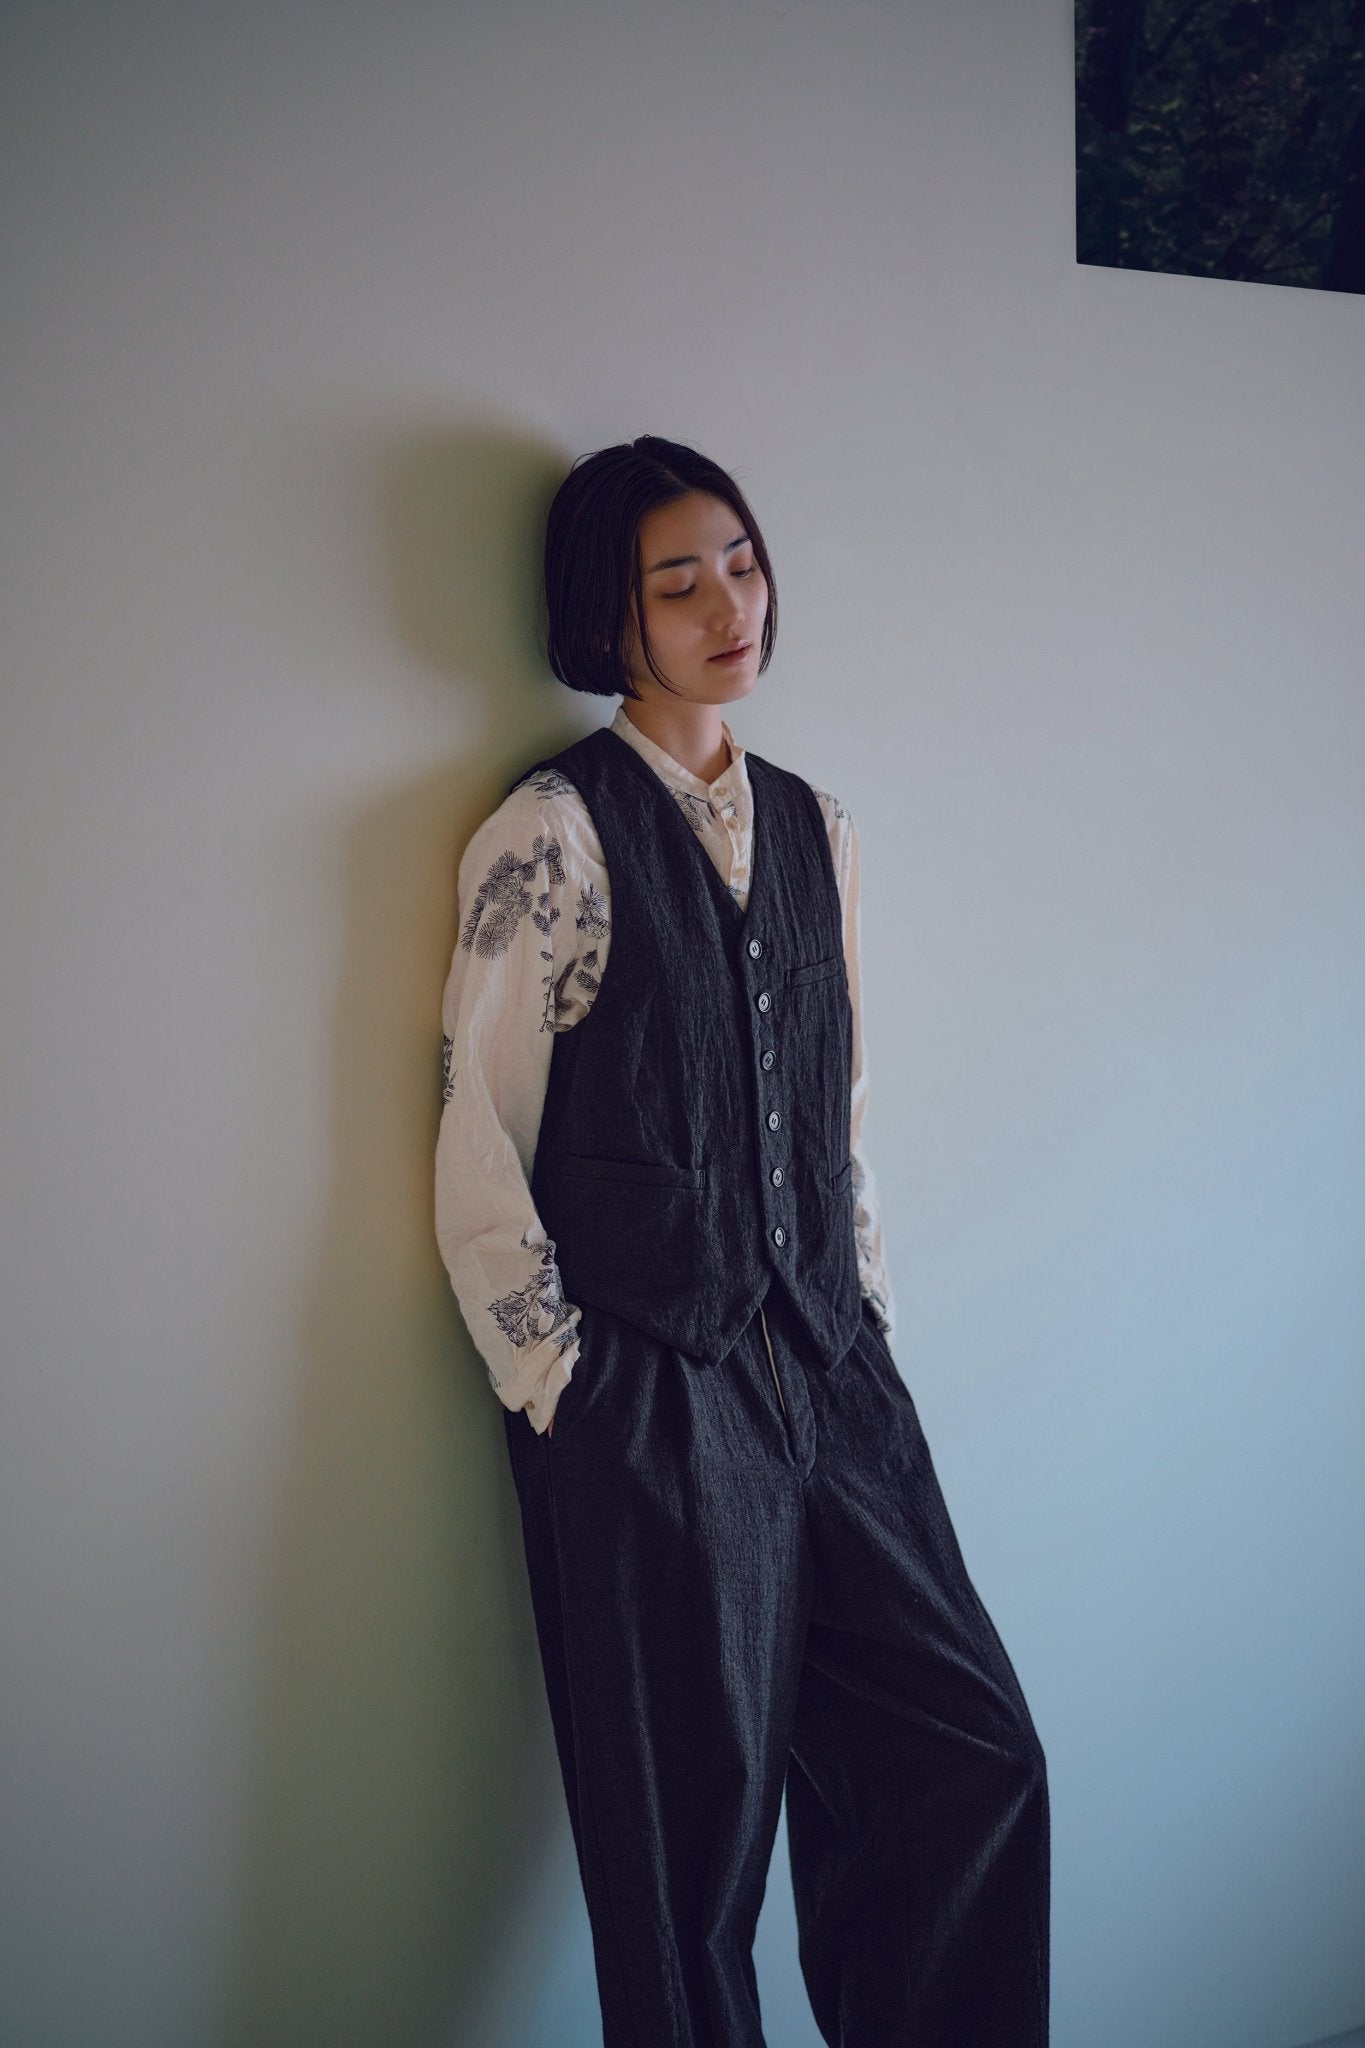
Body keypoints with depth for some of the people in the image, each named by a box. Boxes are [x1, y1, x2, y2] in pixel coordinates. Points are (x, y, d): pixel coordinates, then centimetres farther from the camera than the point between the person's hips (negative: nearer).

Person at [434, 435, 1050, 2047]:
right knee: (692, 1839, 4)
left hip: (830, 1375, 6)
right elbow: (480, 1159, -7)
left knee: (975, 1763, 6)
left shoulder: (811, 824, 12)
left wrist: (869, 1327, 12)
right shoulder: (553, 831, -7)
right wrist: (569, 1399, -7)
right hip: (653, 1407, -5)